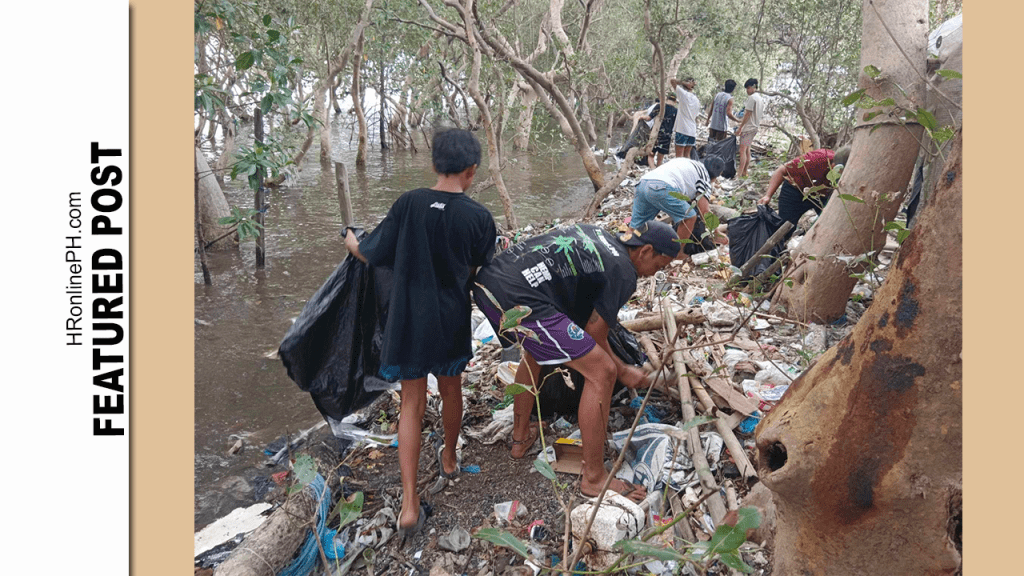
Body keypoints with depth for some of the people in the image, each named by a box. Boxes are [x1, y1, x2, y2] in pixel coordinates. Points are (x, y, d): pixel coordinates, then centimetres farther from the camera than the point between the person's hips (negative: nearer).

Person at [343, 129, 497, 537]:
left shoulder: (408, 203, -11)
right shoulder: (479, 217, -11)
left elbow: (373, 256, -3)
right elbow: (479, 271, 0)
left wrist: (351, 242, 18)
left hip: (409, 320, 0)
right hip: (452, 320, 0)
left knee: (412, 404, 8)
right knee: (451, 389, 23)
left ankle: (409, 504, 5)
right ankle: (449, 458, 47)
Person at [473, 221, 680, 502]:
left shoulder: (593, 232, 24)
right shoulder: (623, 273, 1)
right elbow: (594, 335, 5)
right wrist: (623, 372, 20)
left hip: (486, 282, 10)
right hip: (519, 300, -10)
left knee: (535, 351, 36)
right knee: (602, 373, -1)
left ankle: (520, 438, 47)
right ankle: (594, 479, 10)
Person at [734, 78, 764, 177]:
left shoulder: (752, 97, -14)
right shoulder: (761, 99, 16)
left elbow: (747, 114, -17)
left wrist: (740, 127, -15)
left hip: (748, 127, -10)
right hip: (755, 127, 10)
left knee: (742, 150, -12)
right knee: (747, 150, 13)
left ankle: (739, 173, -16)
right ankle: (744, 172, 17)